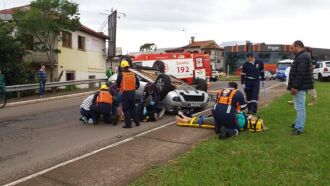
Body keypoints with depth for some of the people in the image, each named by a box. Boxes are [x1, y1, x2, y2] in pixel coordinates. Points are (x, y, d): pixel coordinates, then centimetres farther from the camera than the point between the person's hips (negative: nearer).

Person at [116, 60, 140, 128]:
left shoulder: (121, 74, -10)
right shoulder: (133, 74, 5)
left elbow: (117, 84, -2)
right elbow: (137, 83, 9)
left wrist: (120, 87, 19)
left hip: (125, 93, -5)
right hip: (132, 93, 5)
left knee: (126, 109, 2)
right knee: (133, 108, 18)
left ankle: (128, 124, 2)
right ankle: (137, 122, 23)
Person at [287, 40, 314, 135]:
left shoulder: (302, 57, -18)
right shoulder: (302, 56, 17)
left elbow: (300, 74, -25)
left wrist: (295, 87, -24)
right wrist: (294, 86, 22)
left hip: (300, 87, -11)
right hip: (300, 86, 11)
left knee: (300, 107, -8)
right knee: (299, 107, 19)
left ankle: (299, 128, -5)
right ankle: (298, 123, 31)